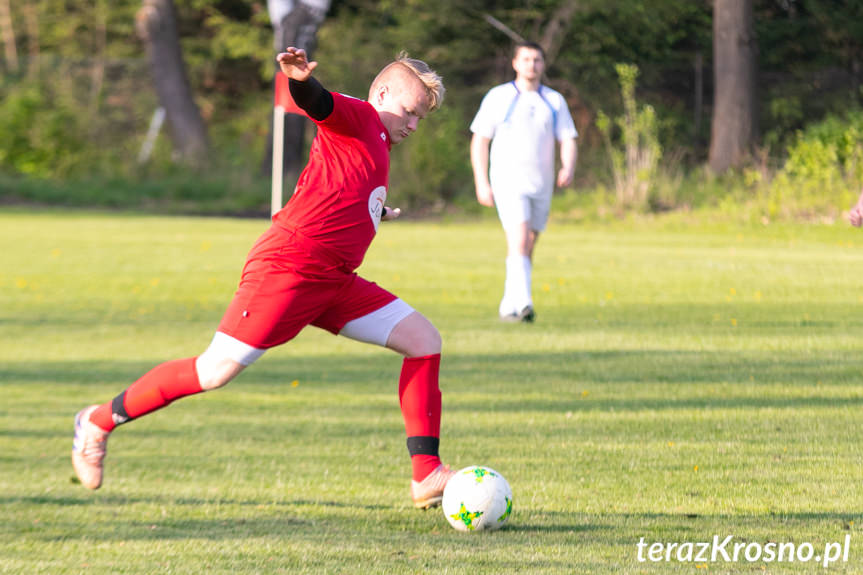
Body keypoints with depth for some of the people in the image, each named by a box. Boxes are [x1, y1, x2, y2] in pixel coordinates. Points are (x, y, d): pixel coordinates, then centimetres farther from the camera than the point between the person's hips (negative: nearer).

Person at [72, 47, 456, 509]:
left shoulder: (378, 147, 23)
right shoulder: (358, 118, -3)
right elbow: (318, 103, -27)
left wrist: (371, 215, 48)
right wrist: (300, 78, -47)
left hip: (334, 282, 10)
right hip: (287, 267, -10)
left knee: (423, 339, 0)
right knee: (216, 371, -10)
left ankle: (427, 476, -5)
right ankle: (100, 422, 9)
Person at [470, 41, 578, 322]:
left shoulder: (555, 101, 9)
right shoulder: (498, 97, 1)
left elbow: (568, 140, 5)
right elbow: (479, 140, 2)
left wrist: (568, 168, -17)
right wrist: (481, 182, -6)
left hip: (541, 185, 4)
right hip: (508, 181, -4)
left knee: (527, 247, 11)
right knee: (519, 239, -21)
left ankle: (509, 306, 25)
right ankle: (523, 302, -32)